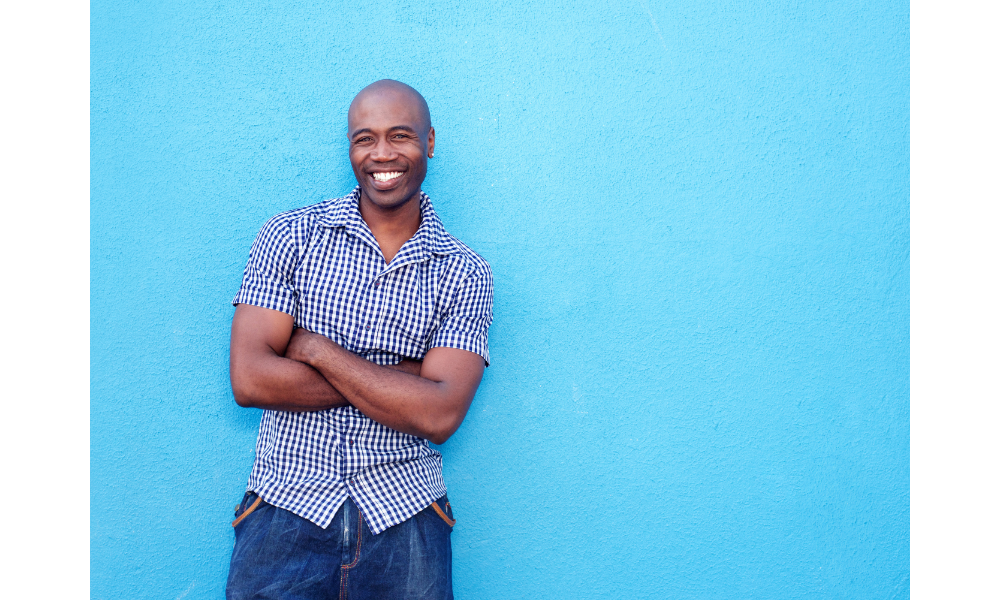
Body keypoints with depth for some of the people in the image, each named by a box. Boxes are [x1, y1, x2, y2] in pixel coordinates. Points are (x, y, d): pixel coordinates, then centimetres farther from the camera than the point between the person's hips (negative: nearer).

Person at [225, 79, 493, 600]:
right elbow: (249, 380, -10)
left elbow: (439, 415, -12)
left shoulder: (465, 273, -1)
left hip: (404, 521, 0)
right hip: (287, 516, 0)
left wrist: (314, 347, -12)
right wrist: (404, 379, -12)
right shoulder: (290, 235, 0)